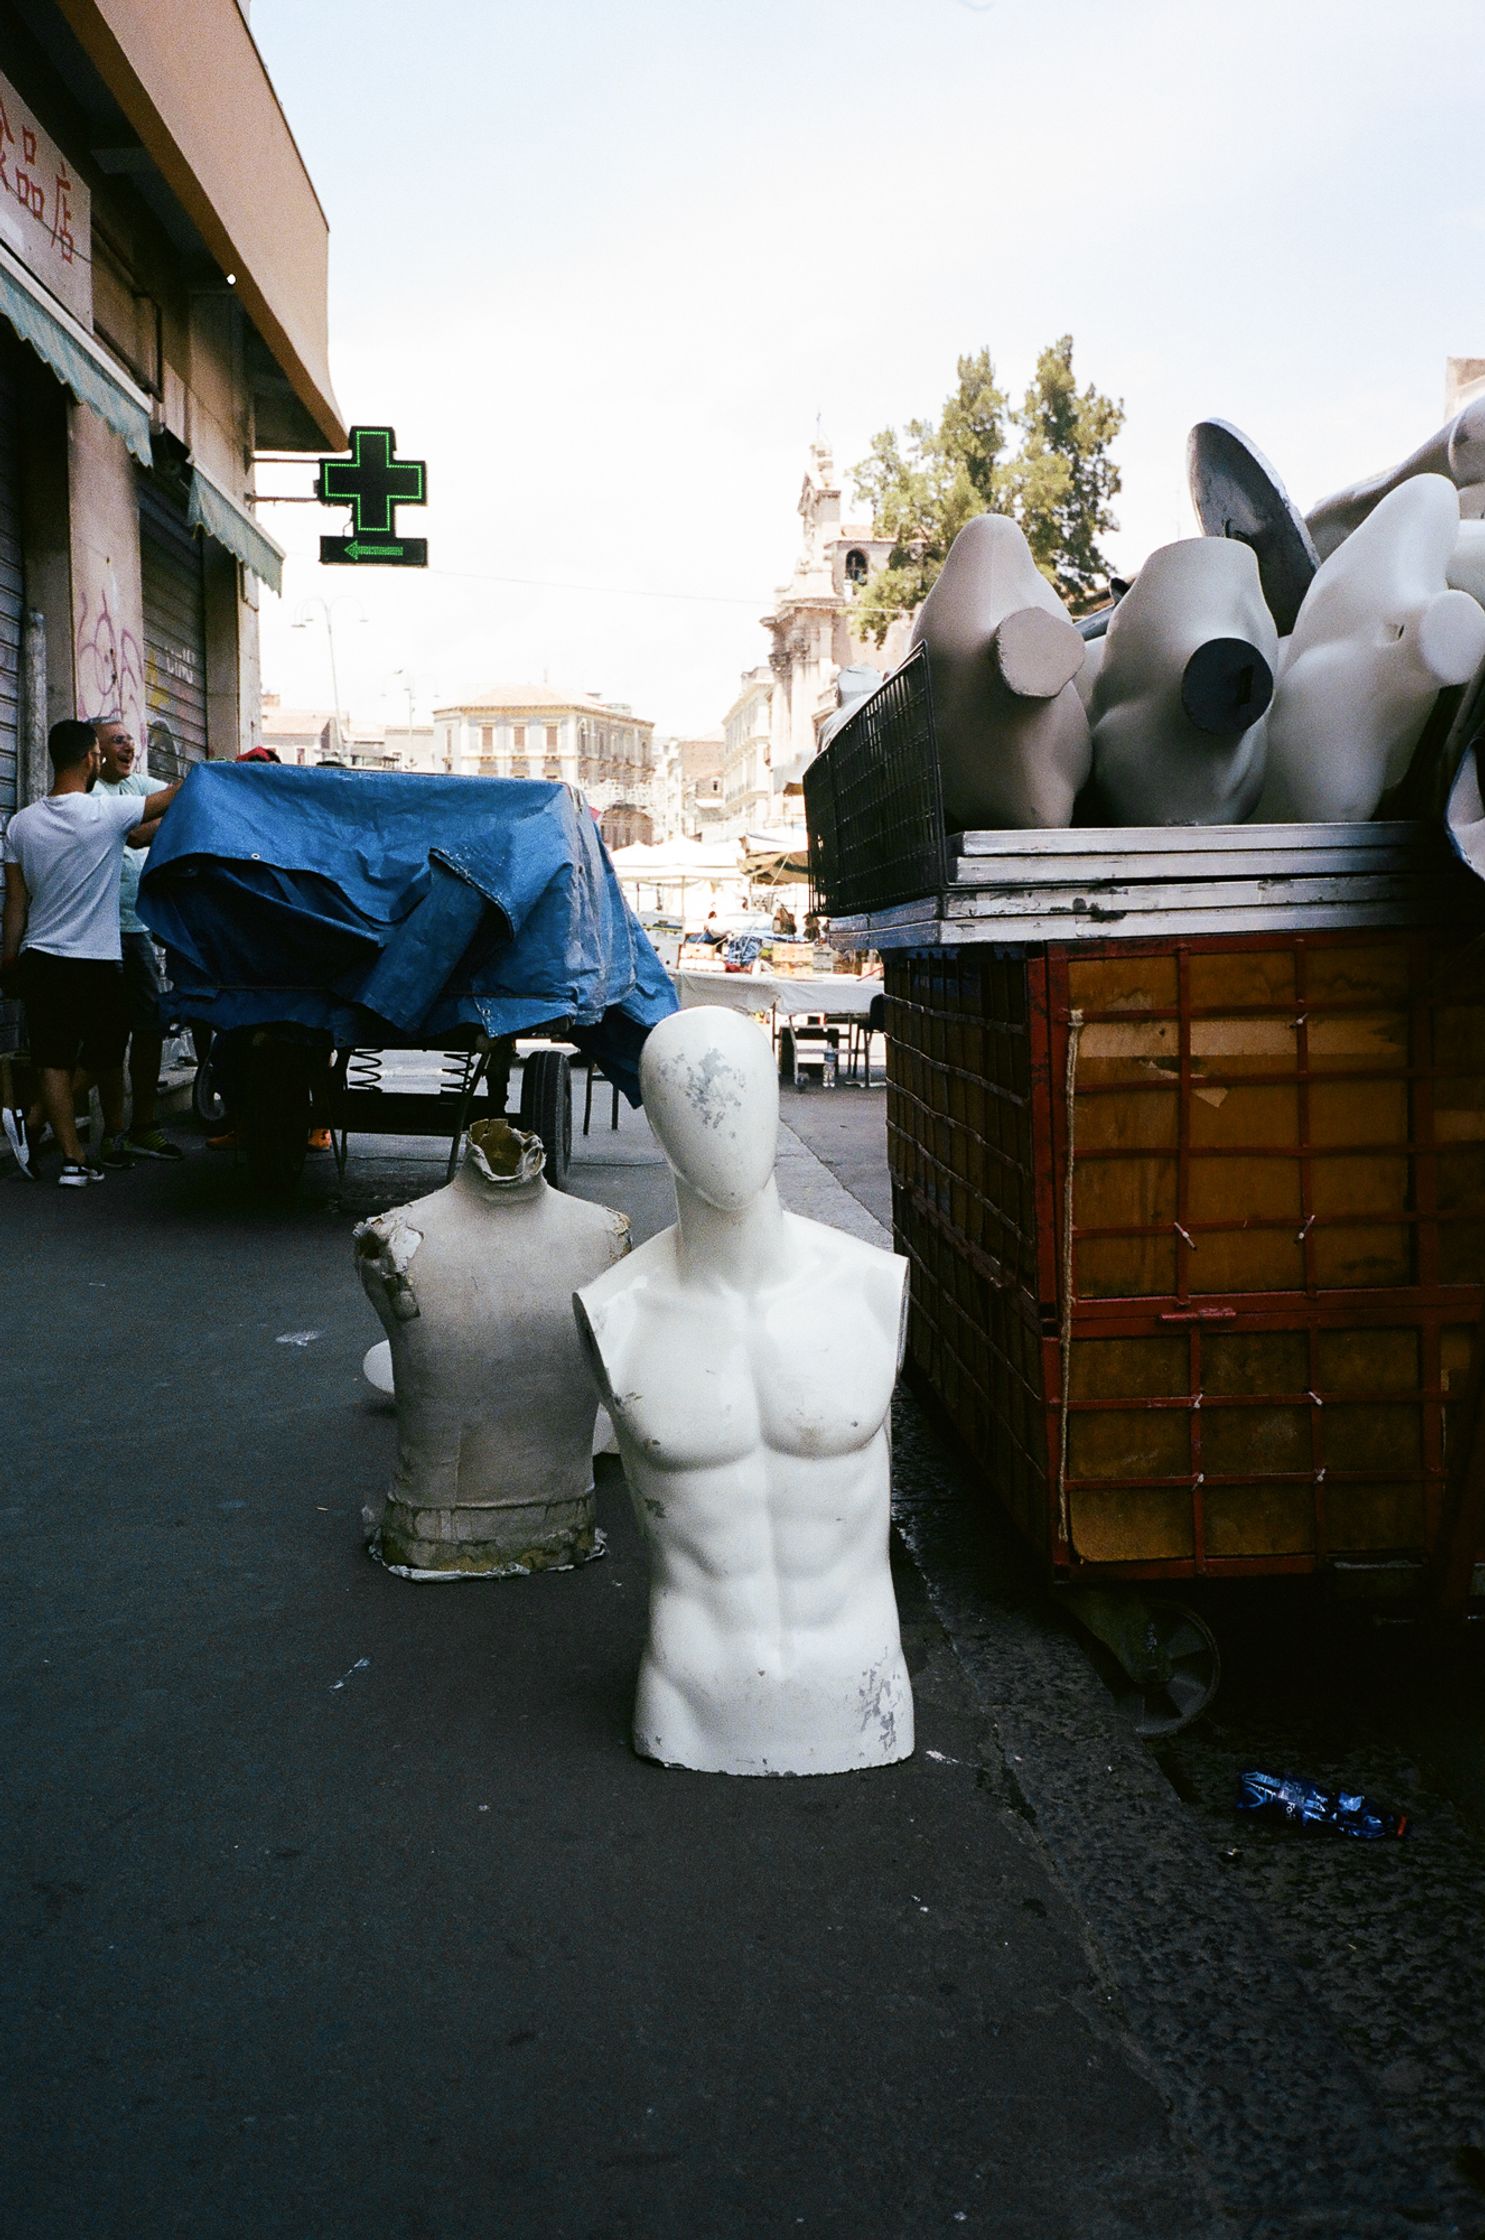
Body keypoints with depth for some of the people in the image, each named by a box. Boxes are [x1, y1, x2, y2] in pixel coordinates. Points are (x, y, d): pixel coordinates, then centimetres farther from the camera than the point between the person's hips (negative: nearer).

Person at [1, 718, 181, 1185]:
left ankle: (73, 1156, -5)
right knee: (107, 1059, 14)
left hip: (40, 959, 3)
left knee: (53, 1062, 2)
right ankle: (115, 1141, 30)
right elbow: (176, 796, 0)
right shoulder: (108, 812, -12)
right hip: (98, 962, -3)